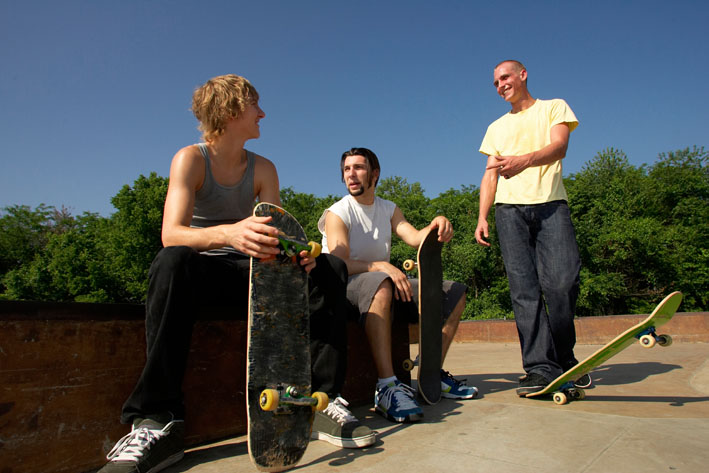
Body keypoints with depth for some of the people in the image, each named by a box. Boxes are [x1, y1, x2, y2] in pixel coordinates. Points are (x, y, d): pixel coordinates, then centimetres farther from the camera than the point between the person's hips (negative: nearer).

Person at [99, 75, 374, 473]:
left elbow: (274, 234, -3)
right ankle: (159, 421, -34)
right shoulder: (191, 159, -5)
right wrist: (228, 234, -42)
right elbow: (171, 234, -21)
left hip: (251, 275, 4)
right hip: (203, 271, -3)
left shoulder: (263, 169, 7)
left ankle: (326, 400, -22)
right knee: (173, 261, -38)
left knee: (330, 269, -18)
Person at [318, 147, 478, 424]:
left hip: (385, 283, 7)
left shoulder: (389, 210, 12)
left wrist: (436, 226, -27)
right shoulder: (338, 213, -6)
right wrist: (381, 266, -36)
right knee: (379, 284, -41)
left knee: (454, 293, -1)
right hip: (344, 288, -6)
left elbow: (416, 238, -5)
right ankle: (387, 386, -43)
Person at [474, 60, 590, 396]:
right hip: (509, 208, 3)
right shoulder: (496, 128, 26)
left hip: (551, 204, -2)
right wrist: (482, 217, 5)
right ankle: (541, 367, -6)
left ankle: (564, 358, 7)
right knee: (524, 290, -8)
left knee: (562, 282, -14)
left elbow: (559, 147, -3)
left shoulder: (554, 107, 17)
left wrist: (524, 160, -25)